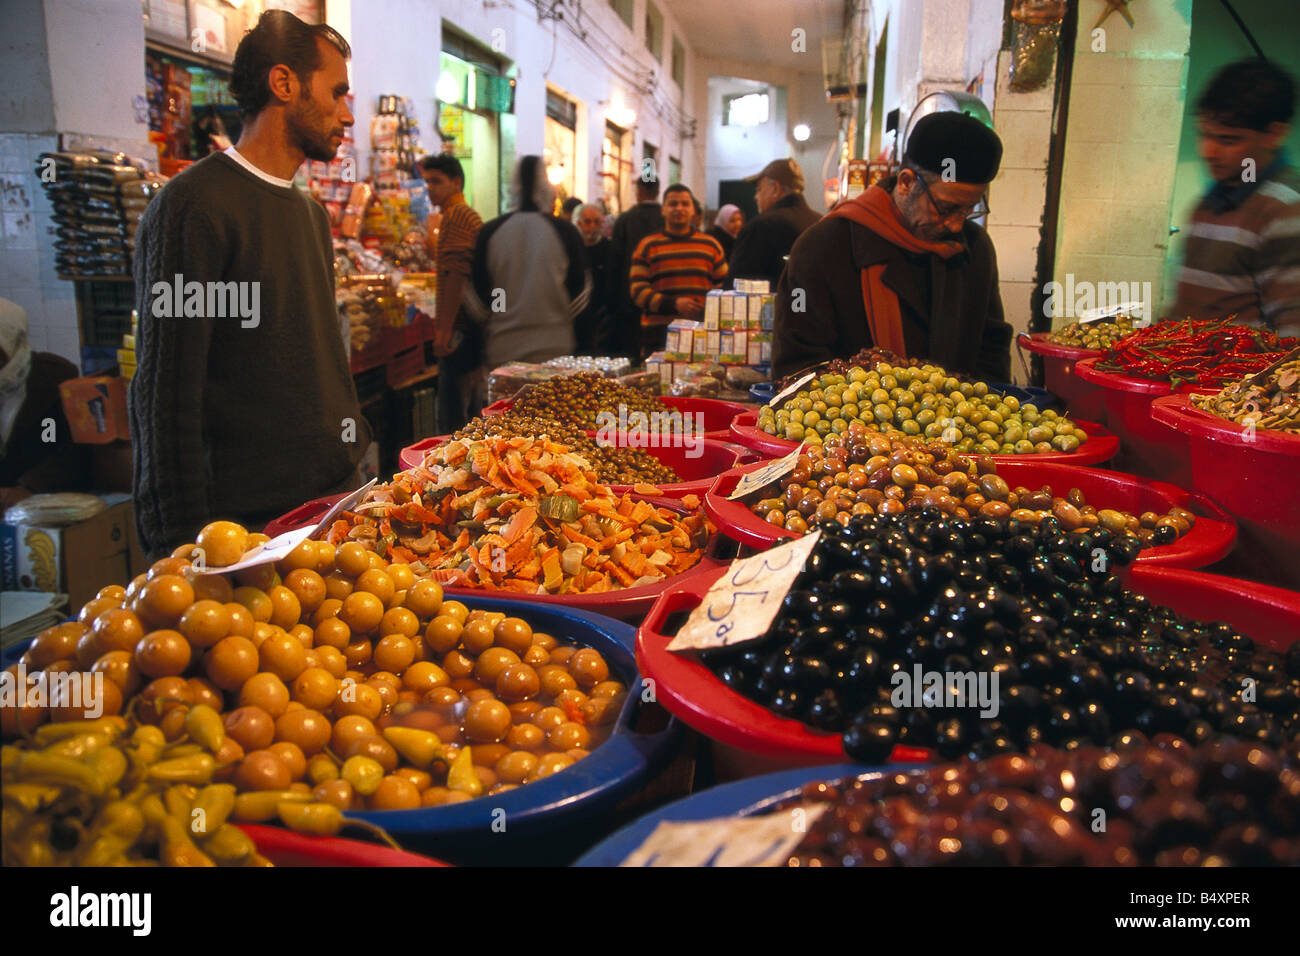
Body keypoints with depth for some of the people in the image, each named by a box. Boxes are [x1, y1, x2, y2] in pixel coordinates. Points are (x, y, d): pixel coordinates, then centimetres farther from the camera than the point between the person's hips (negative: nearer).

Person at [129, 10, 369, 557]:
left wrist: (352, 452, 16)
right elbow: (165, 392, -15)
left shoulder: (312, 213, 15)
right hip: (249, 514, -8)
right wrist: (182, 540, -16)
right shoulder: (195, 204, -12)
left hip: (337, 491, 8)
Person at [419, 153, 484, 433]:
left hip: (460, 329, -11)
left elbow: (456, 276, -21)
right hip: (473, 326, 11)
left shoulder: (455, 216, -12)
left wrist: (445, 329, -22)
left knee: (452, 415, -8)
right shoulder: (469, 214, 21)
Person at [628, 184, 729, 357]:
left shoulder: (710, 244, 16)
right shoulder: (648, 246, 9)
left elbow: (724, 285, 20)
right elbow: (637, 290, 0)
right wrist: (674, 304, -13)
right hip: (658, 335, -1)